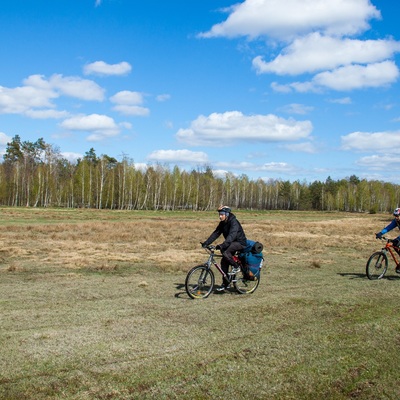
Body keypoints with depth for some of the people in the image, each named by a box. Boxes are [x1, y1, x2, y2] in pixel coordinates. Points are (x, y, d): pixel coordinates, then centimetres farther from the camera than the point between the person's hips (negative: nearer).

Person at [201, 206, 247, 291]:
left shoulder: (234, 222, -24)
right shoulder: (222, 223, 3)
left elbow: (231, 236, -37)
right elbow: (215, 233, -1)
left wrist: (222, 245, -49)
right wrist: (206, 243, -13)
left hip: (240, 243, -8)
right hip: (231, 243, 8)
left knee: (225, 252, -31)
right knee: (224, 262, 0)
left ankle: (236, 267, -10)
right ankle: (225, 284, 8)